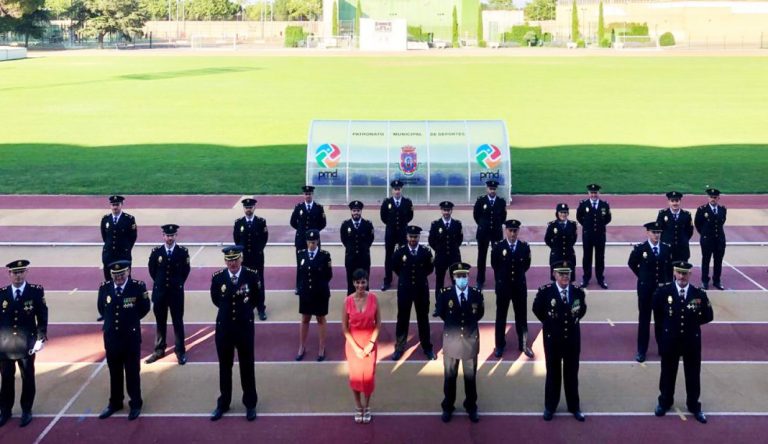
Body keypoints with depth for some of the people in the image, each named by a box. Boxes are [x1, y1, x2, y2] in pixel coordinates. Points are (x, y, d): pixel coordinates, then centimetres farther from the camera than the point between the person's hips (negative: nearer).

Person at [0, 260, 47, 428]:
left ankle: (26, 411, 22)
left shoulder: (37, 291, -4)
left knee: (28, 379, 9)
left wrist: (41, 338, -11)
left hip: (27, 345, -1)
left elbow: (42, 317, -3)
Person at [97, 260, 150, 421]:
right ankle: (115, 403, 31)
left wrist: (131, 320, 6)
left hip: (131, 337, -3)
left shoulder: (138, 286, -14)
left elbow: (144, 308, -1)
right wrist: (111, 321, 11)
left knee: (132, 373, 9)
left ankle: (135, 404, 22)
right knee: (114, 373, 16)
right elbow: (101, 308, 12)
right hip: (111, 337, 3)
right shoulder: (104, 287, -5)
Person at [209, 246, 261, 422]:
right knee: (224, 367, 12)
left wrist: (245, 309, 7)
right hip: (224, 327, 1)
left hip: (245, 327, -1)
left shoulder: (252, 275, -10)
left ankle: (250, 404, 22)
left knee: (247, 367, 9)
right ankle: (223, 404, 26)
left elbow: (257, 298, 5)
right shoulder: (217, 277, -8)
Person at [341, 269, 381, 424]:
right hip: (353, 344, 0)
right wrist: (355, 347, -10)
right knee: (355, 375, 8)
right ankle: (358, 407, 28)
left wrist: (371, 343, -11)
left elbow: (378, 323, -3)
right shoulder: (348, 301, -13)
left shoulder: (373, 298, -11)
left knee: (369, 375, 6)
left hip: (369, 343, 0)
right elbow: (344, 327, -6)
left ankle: (367, 407, 28)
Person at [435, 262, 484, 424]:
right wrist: (453, 324, 6)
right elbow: (441, 313, 4)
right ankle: (447, 408, 25)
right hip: (451, 339, -1)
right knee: (449, 376, 11)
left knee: (470, 376, 12)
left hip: (471, 339, 1)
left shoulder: (477, 294, -6)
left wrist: (469, 324, 5)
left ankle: (471, 408, 27)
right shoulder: (444, 294, -10)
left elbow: (479, 314, 8)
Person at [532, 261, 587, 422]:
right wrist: (549, 322, 3)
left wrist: (574, 321, 4)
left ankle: (574, 407, 26)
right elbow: (537, 309, 3)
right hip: (552, 339, -2)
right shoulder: (545, 291, -13)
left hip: (572, 339, 2)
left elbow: (582, 309, 13)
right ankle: (550, 407, 26)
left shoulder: (578, 292, -6)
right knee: (553, 373, 12)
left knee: (572, 373, 12)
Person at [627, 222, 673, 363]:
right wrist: (642, 276, 6)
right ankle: (641, 351, 10)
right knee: (644, 319, 4)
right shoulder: (640, 248, -10)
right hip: (645, 289, -2)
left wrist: (668, 281, 7)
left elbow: (670, 266, 14)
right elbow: (631, 263, 7)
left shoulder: (667, 248, -1)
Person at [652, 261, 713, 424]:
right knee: (668, 373, 16)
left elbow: (708, 316, 0)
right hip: (670, 340, 0)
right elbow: (657, 314, 4)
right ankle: (665, 403, 35)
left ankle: (694, 406, 31)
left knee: (693, 375, 14)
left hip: (692, 341, 0)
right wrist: (667, 325, 4)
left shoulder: (699, 294, -10)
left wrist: (693, 322, -3)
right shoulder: (663, 292, -11)